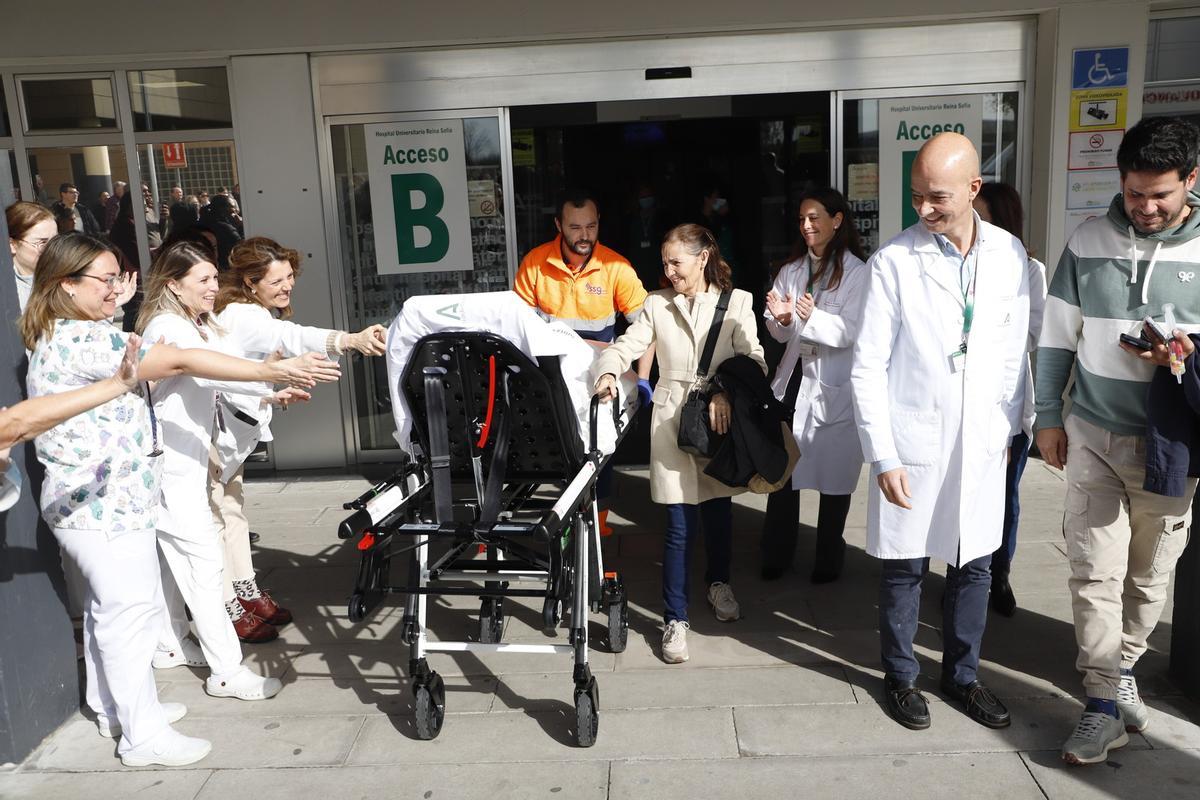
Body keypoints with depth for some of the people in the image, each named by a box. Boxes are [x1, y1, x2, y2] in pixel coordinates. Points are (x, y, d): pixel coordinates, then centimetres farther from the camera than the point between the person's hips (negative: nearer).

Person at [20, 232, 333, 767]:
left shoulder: (66, 336, 15)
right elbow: (182, 362, -25)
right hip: (106, 505, -11)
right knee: (132, 611, -4)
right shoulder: (83, 339, -20)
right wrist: (272, 371, -24)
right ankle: (143, 737, 5)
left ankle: (112, 708, 34)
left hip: (96, 502, 11)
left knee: (108, 608, 20)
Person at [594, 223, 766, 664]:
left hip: (720, 417, 1)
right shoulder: (657, 303, 5)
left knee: (718, 509, 15)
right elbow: (625, 346, 1)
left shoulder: (736, 302, 1)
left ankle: (718, 581, 43)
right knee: (680, 524, -2)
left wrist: (727, 392, -26)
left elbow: (753, 358, -9)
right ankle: (676, 618, 9)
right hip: (672, 418, -1)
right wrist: (609, 371, -21)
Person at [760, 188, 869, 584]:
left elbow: (850, 332, -15)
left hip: (834, 390, -4)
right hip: (794, 381, 4)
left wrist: (811, 317, -30)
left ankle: (828, 558, 23)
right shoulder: (791, 271, 10)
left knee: (834, 477, 6)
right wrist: (782, 319, -14)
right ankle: (776, 554, 21)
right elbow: (778, 333, 8)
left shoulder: (856, 273, -6)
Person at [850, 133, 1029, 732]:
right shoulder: (894, 261, -11)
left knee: (974, 565, 14)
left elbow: (1014, 354, 9)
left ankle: (962, 673, 35)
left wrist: (1006, 429, 9)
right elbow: (868, 368, -9)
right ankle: (900, 676, 30)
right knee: (904, 568, 9)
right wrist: (883, 456, -12)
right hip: (913, 445, -3)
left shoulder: (1010, 254, 0)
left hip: (981, 444, 4)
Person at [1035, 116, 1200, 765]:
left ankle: (1122, 667, 36)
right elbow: (1057, 336, 6)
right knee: (1094, 570, -1)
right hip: (1093, 435, 0)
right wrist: (1048, 416, 6)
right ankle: (1106, 704, 8)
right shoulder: (1089, 242, -1)